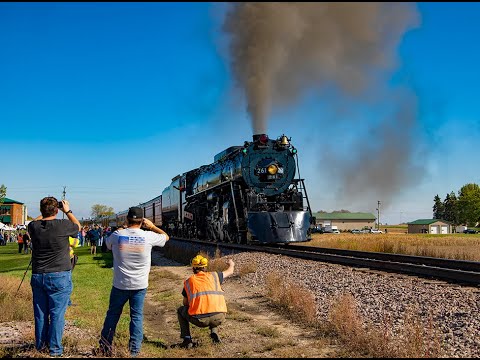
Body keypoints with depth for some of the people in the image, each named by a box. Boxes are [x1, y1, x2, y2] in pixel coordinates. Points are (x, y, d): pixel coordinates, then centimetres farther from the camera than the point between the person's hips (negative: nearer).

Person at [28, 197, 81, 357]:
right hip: (59, 277, -5)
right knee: (57, 313, 4)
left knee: (40, 312, 15)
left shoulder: (34, 227, -4)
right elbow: (78, 226, 7)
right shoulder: (62, 225, -15)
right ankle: (54, 348, 9)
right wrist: (68, 211, 15)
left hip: (38, 276, 5)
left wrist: (44, 214, 23)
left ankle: (40, 344, 29)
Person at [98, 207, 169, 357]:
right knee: (137, 316, 9)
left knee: (112, 315, 16)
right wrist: (152, 226, 13)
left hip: (120, 285, 1)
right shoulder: (148, 236, -10)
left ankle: (105, 347, 27)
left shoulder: (117, 235, -9)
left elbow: (107, 244, 15)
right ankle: (134, 350, 11)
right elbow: (166, 236, 9)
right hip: (140, 285, -1)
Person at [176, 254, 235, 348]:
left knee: (181, 310, 28)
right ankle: (214, 332, 16)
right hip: (219, 318, 2)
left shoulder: (188, 282, 15)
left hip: (200, 319, -2)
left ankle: (187, 340, 16)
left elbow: (185, 303, 25)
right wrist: (231, 264, 59)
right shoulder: (214, 276, 16)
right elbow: (230, 272, 36)